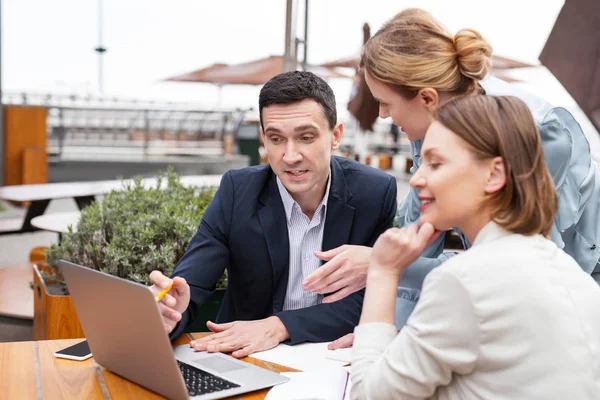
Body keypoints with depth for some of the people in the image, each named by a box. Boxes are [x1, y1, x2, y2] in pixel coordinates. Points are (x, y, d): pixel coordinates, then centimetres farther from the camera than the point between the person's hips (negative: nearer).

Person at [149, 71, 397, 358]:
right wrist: (166, 315, -33)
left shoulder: (377, 193, -10)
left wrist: (280, 326, -23)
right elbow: (189, 286, -11)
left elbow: (369, 302, -11)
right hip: (245, 360, 0)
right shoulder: (237, 192, -8)